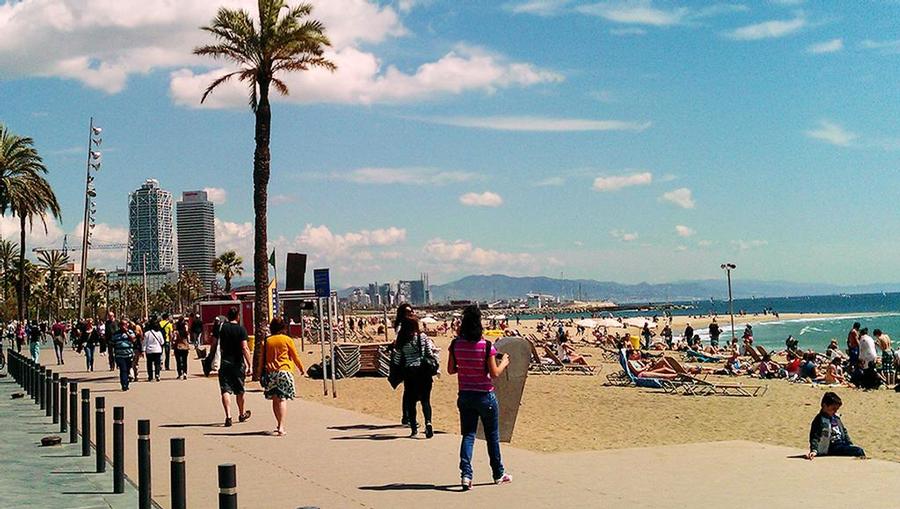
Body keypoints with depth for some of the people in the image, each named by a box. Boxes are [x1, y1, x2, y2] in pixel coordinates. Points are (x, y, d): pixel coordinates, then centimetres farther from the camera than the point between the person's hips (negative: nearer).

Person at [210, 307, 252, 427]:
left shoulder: (221, 327, 0)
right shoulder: (241, 329, -8)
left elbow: (214, 344, 4)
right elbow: (244, 348, -15)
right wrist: (249, 364, -13)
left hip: (224, 363, 1)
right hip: (238, 363, 0)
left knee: (225, 390, -2)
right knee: (239, 391, 15)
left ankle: (228, 416, -17)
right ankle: (241, 414, 32)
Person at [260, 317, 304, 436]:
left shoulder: (267, 341, 6)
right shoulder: (287, 340, -1)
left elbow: (263, 358, 9)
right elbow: (295, 356, 5)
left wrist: (262, 374, 16)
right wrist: (301, 368, 20)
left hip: (270, 372, 3)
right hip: (284, 371, -3)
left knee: (275, 399, 13)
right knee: (282, 399, -6)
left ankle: (279, 425, 23)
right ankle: (281, 427, -15)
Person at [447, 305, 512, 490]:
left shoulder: (456, 344, -6)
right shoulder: (486, 346, -17)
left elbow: (451, 370, 2)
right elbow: (494, 374, -14)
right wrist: (504, 363, 4)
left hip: (465, 396, 3)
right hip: (485, 396, -3)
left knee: (468, 435, 8)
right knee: (492, 436, 12)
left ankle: (465, 474, -7)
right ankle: (499, 474, 25)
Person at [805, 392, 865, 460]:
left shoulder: (836, 417, 13)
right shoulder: (819, 420, -12)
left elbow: (844, 431, 24)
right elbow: (814, 437, -19)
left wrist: (850, 445, 19)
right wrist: (814, 450, -34)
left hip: (842, 444, 8)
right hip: (832, 448, -8)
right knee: (859, 451, -20)